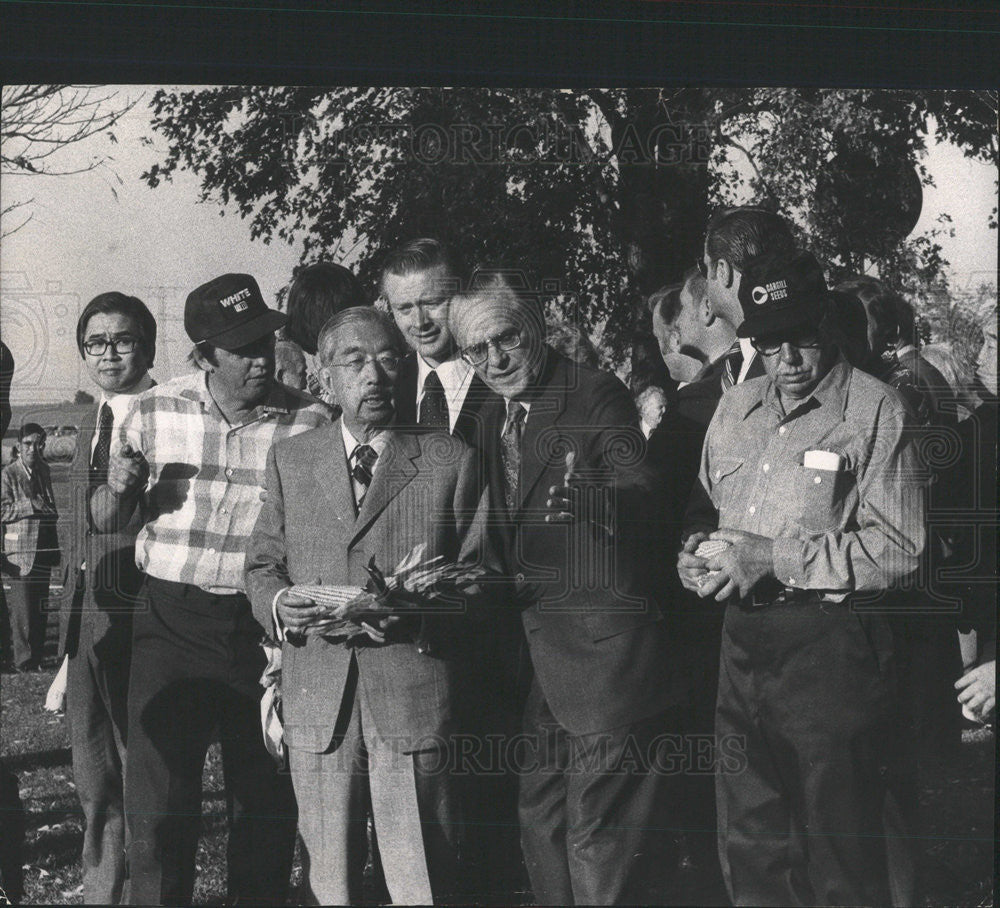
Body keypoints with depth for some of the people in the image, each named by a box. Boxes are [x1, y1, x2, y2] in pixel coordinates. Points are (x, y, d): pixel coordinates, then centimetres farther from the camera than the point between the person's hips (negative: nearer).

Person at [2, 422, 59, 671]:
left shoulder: (43, 470, 11)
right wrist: (31, 506, -21)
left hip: (43, 547, 6)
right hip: (21, 549, -6)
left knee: (41, 605, 10)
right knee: (22, 606, -5)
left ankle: (37, 655, 20)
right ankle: (23, 659, 5)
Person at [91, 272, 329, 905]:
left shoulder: (309, 422, -2)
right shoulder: (155, 412, 3)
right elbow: (105, 522, 13)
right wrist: (119, 490, -9)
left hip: (265, 628, 0)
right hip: (171, 624, 1)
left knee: (267, 801, 10)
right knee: (157, 804, 1)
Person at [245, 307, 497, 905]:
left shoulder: (452, 461, 5)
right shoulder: (289, 459, 14)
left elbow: (479, 575, 4)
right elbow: (262, 564, 15)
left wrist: (413, 607, -14)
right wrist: (279, 604, -7)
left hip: (415, 696, -2)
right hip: (316, 700, 3)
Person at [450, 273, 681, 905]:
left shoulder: (599, 395, -8)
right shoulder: (494, 421, 17)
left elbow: (640, 494, -20)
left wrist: (586, 496, -39)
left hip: (600, 655, -8)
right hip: (530, 652, 8)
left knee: (600, 835, -4)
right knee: (540, 817, 16)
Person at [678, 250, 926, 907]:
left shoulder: (876, 411, -7)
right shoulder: (735, 410, 13)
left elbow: (899, 547, -14)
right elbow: (704, 509, 22)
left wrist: (772, 556, -17)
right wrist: (697, 551, -2)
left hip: (831, 648, -6)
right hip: (743, 641, 6)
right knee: (750, 848, 16)